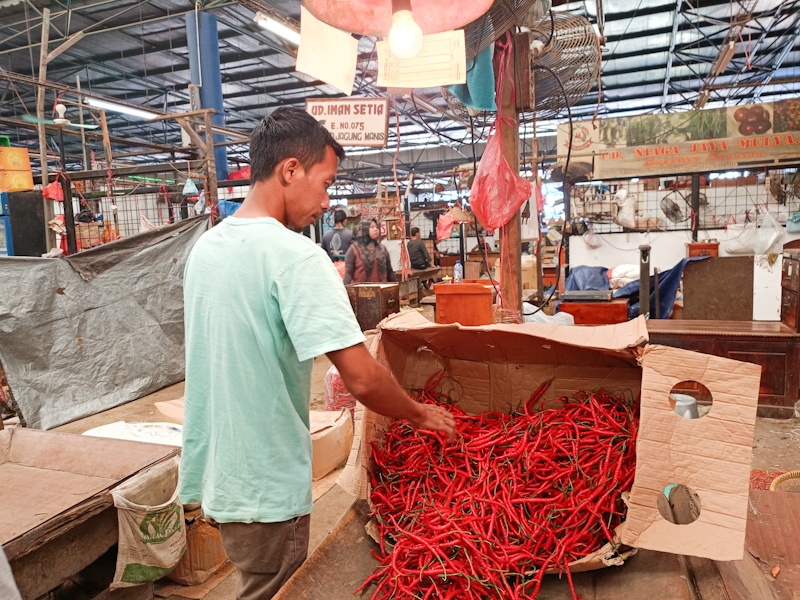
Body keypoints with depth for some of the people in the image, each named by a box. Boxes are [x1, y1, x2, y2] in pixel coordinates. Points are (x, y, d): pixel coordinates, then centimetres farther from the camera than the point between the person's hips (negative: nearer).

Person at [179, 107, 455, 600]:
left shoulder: (205, 246, 4)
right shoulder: (295, 255, -23)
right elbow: (362, 379, -27)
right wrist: (421, 415, -8)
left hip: (213, 473, 8)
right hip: (264, 489, -8)